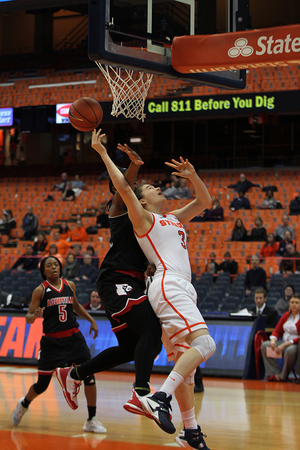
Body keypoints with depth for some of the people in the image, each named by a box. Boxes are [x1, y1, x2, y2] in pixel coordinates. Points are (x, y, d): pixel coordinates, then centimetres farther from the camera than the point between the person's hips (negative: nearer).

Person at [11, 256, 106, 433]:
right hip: (52, 341, -3)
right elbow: (28, 317, -5)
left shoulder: (70, 285, 6)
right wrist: (35, 315, -28)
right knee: (42, 385, 5)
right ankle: (24, 404, 38)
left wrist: (92, 320, 17)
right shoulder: (40, 290, -6)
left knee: (89, 375, -10)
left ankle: (92, 420, 0)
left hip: (73, 337, 3)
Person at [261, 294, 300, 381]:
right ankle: (275, 373, -22)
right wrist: (273, 340, -10)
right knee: (265, 345, -16)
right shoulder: (286, 315, 11)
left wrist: (285, 344, -24)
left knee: (290, 350, -41)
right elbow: (277, 331, 13)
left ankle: (283, 376, -21)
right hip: (284, 341, 7)